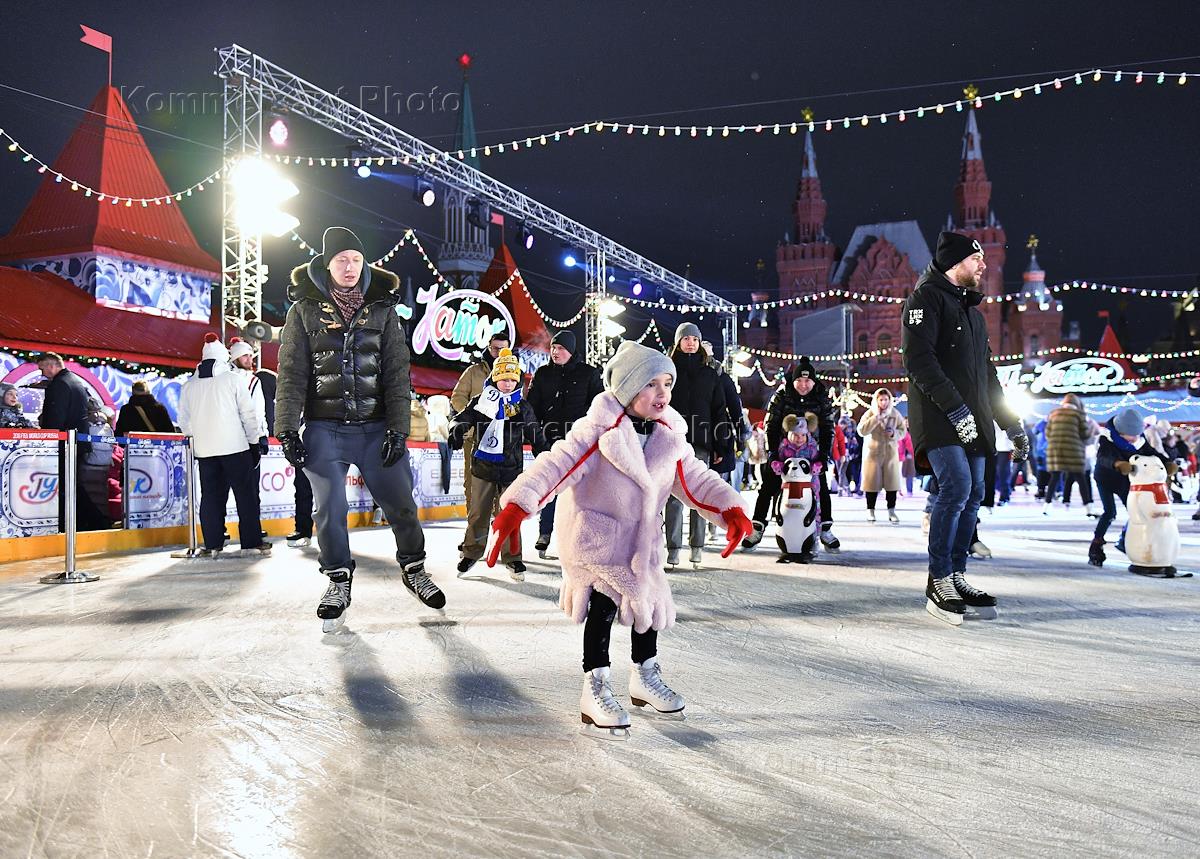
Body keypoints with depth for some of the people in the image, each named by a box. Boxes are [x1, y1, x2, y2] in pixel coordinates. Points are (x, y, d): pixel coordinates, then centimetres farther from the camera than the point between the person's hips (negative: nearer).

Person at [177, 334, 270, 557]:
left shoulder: (188, 386, 9)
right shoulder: (232, 380, -3)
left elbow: (184, 423, 12)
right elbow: (249, 415, -3)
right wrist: (255, 442, 4)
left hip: (204, 450, 4)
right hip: (235, 446, -4)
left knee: (211, 497, 8)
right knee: (246, 495, 1)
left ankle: (212, 545, 7)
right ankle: (252, 543, 1)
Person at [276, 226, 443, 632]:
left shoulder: (383, 309, 5)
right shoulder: (305, 310, 3)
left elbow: (397, 373, 1)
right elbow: (292, 374, 0)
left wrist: (397, 428, -7)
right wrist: (288, 430, -7)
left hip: (376, 428, 1)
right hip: (324, 430, 0)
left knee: (400, 503, 3)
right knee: (330, 510, 1)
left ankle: (413, 569, 25)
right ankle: (339, 580, 20)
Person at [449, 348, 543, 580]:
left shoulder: (523, 407, 7)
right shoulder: (481, 401, 3)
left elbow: (536, 436, 12)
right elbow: (463, 418, 1)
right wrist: (457, 430, -20)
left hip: (511, 467, 0)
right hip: (483, 465, 0)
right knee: (478, 513, 7)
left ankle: (513, 558, 11)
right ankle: (472, 552, 23)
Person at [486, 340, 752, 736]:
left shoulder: (670, 436, -4)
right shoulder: (599, 430, -23)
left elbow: (695, 478, 5)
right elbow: (558, 465, -31)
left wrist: (731, 509, -7)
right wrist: (518, 505, -42)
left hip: (641, 537, 7)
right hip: (595, 534, -7)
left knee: (648, 599, 13)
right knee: (603, 604, -13)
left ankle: (645, 676, 35)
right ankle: (595, 691, 3)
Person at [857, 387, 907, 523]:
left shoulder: (895, 414, 3)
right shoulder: (870, 413, -3)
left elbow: (903, 430, 9)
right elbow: (861, 430, -14)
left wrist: (894, 433, -12)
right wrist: (876, 418, -19)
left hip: (891, 452, 2)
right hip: (873, 452, -2)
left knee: (892, 482, 2)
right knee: (872, 482, 1)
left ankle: (891, 511, 11)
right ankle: (870, 510, 12)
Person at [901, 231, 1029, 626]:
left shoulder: (970, 309, 27)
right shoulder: (926, 298, -1)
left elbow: (986, 374, 29)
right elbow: (919, 360, -15)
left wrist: (1012, 424, 24)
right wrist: (955, 408, -22)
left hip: (972, 423, 9)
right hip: (938, 417, -9)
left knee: (972, 495, 4)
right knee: (957, 487, -19)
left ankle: (956, 577, 11)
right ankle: (939, 581, -11)